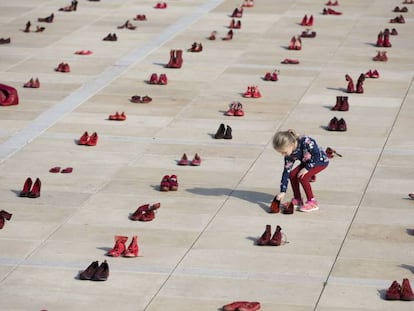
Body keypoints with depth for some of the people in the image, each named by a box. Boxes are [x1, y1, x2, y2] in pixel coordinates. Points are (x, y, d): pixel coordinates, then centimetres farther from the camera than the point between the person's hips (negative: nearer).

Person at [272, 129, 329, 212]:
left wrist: (307, 168, -27)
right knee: (292, 175, -9)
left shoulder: (306, 142, -36)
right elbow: (286, 171, -12)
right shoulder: (290, 155, -16)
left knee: (303, 177, -22)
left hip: (321, 160, -7)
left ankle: (312, 202, -10)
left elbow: (317, 155, -31)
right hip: (307, 162, 7)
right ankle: (297, 200, 8)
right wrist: (282, 191, -13)